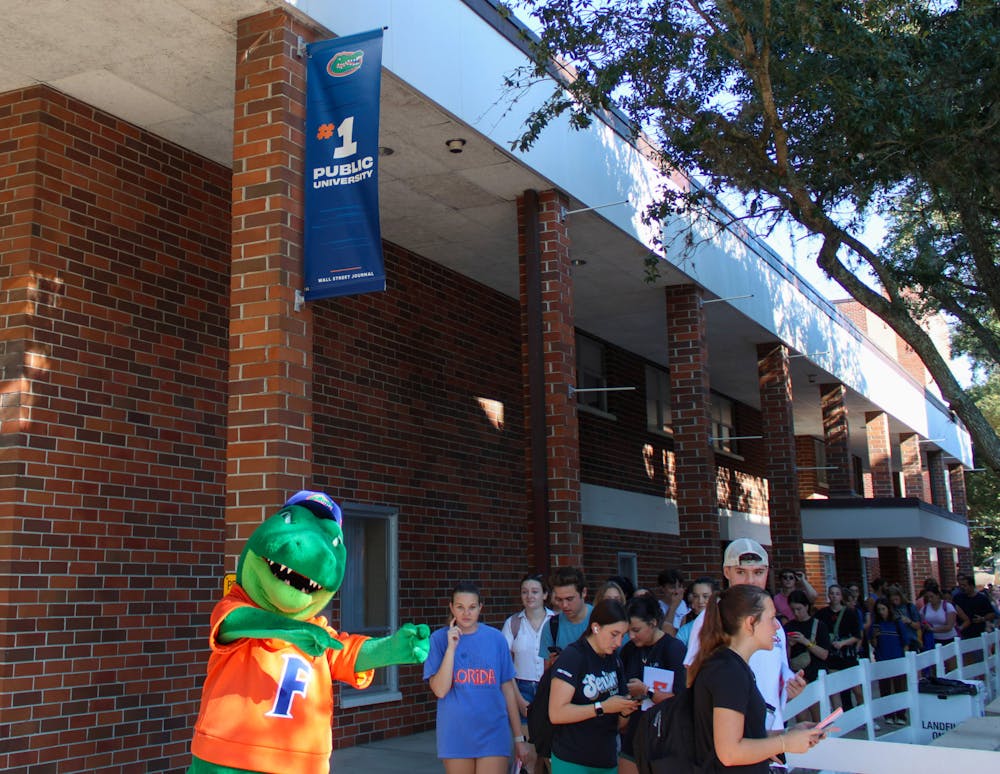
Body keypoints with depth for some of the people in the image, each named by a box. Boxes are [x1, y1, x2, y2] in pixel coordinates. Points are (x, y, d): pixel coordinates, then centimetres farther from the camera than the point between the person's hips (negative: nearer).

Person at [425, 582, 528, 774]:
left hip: (492, 735, 0)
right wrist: (451, 647, -16)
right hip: (455, 735, 0)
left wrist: (518, 737, 8)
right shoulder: (439, 639, -2)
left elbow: (507, 689, 6)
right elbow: (440, 690, -10)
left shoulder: (495, 638, 2)